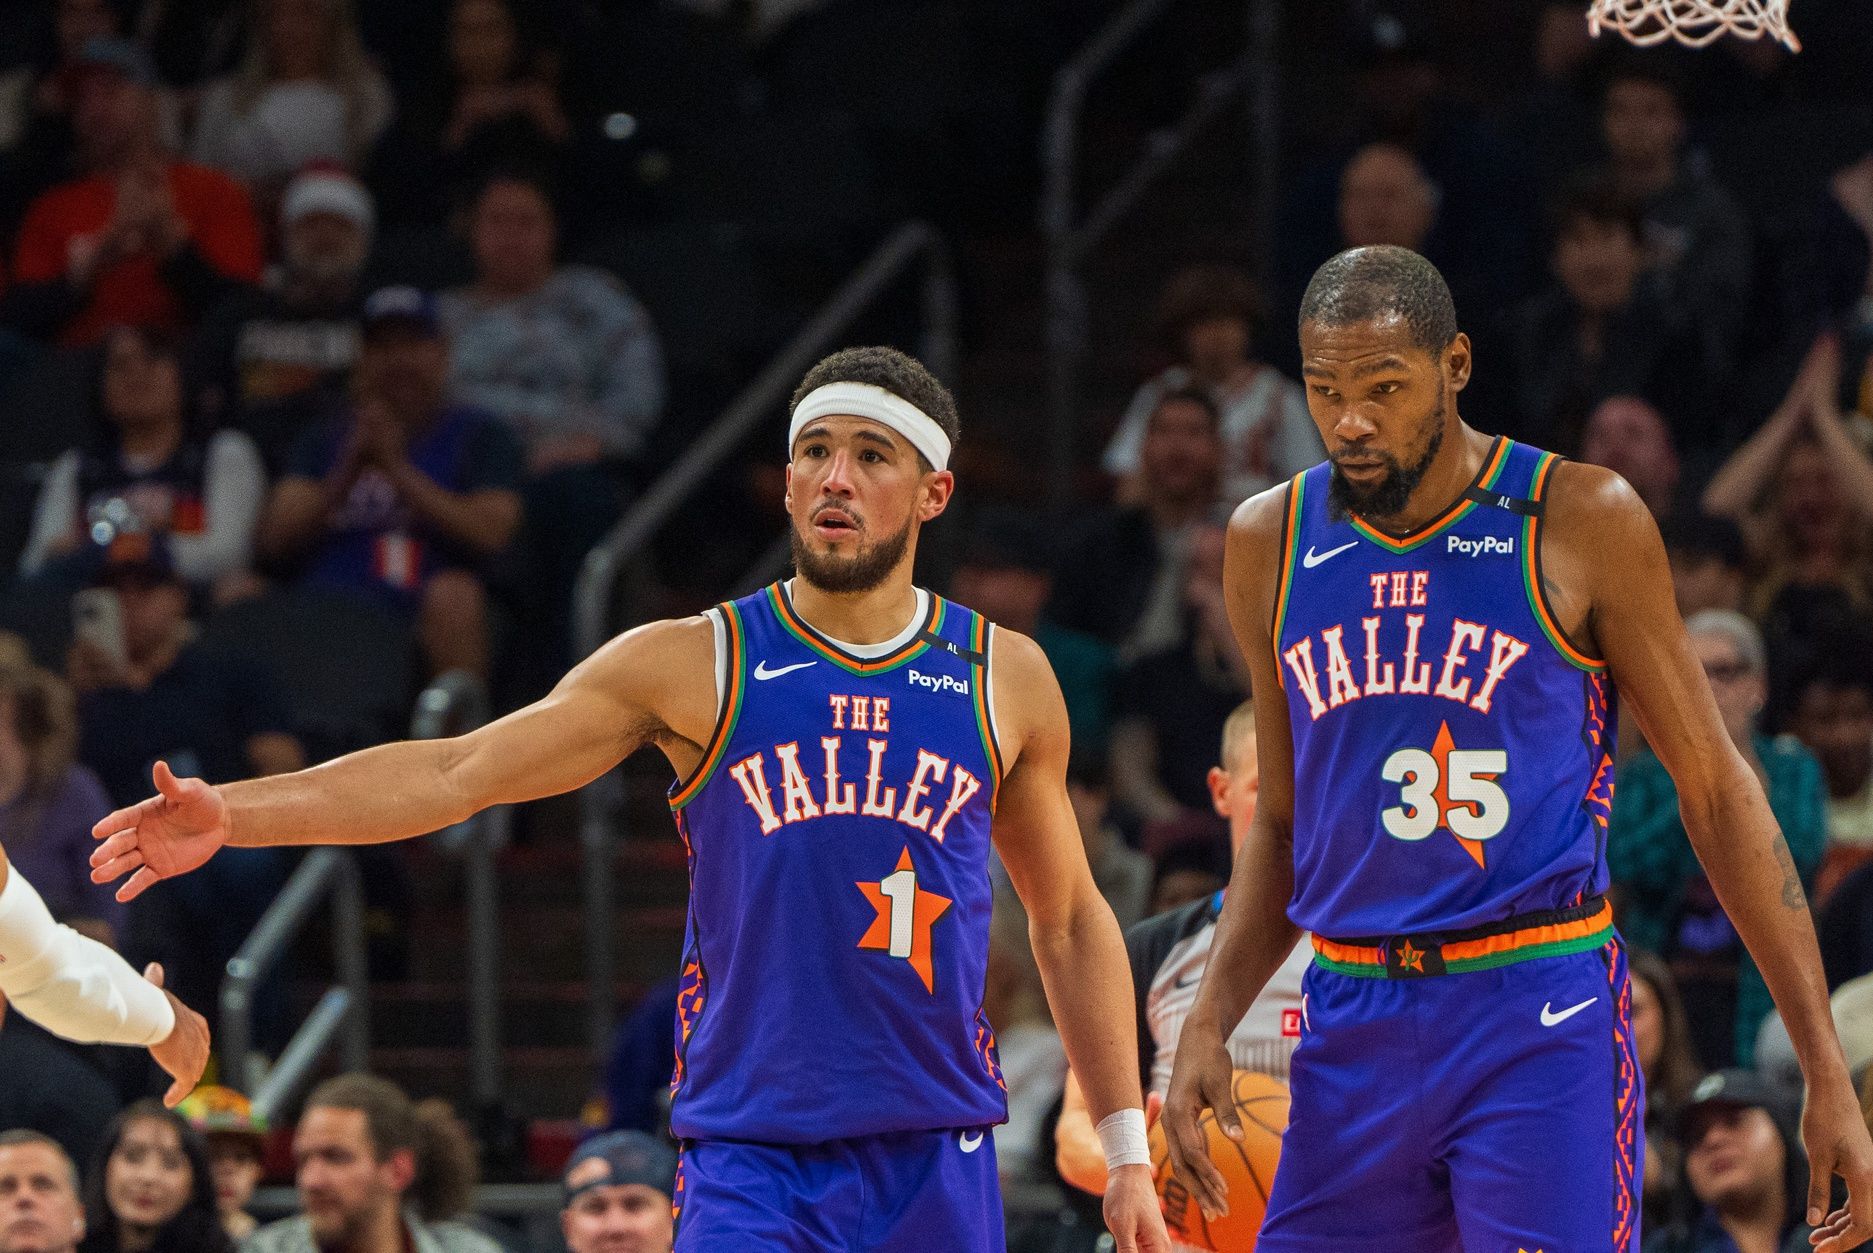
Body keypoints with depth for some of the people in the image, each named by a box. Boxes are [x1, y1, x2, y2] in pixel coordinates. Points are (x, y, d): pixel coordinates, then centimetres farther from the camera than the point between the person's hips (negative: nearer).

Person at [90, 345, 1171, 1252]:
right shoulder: (696, 665, 1)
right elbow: (460, 772, -4)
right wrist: (233, 815, -14)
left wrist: (1127, 1149, 11)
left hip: (939, 1164, 2)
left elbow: (1070, 923, 16)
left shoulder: (1006, 681, 7)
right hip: (753, 1158, -2)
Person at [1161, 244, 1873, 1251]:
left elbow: (1714, 790, 1)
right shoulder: (1270, 544, 9)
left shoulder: (1580, 523, -3)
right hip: (1351, 1028, 4)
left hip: (1541, 1022, -4)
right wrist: (1207, 1026, 4)